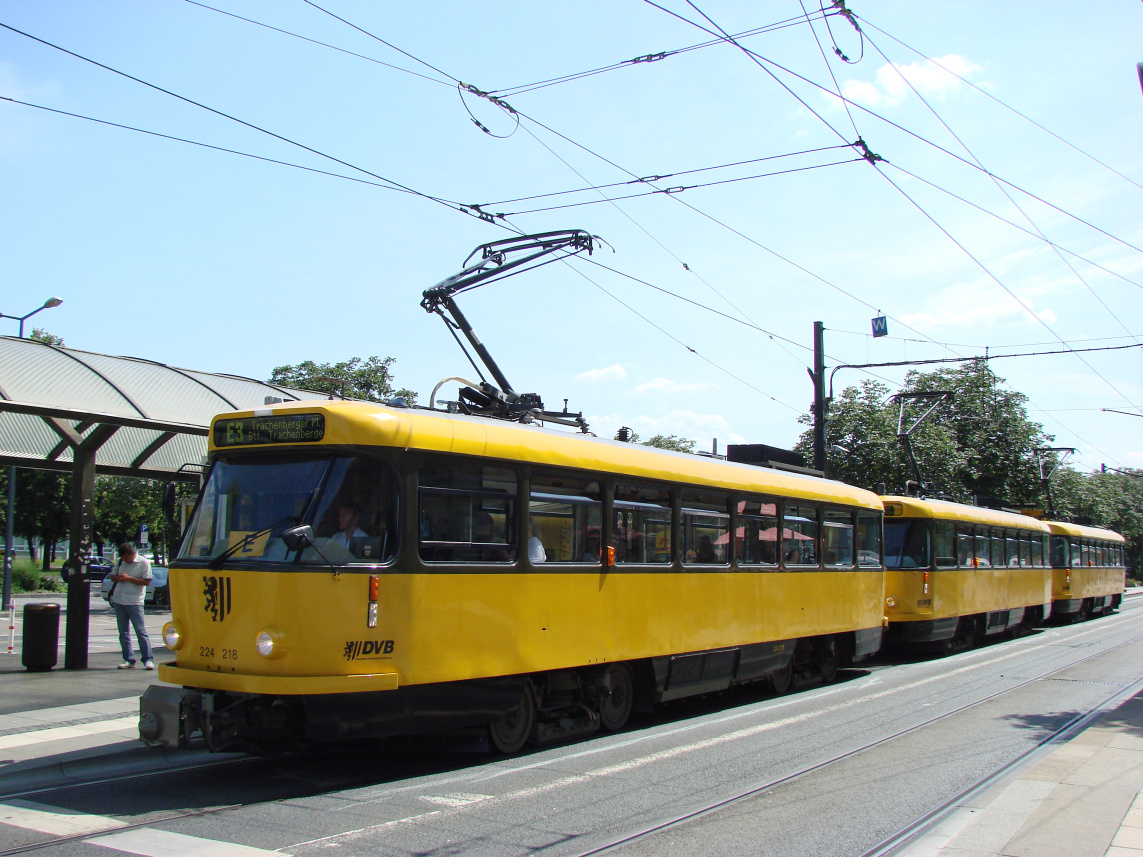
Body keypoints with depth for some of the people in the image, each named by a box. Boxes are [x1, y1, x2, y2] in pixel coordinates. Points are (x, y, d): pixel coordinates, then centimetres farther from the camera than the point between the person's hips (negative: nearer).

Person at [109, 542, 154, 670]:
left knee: (141, 631, -7)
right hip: (119, 601, 6)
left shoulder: (143, 562, -5)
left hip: (135, 602, -6)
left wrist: (129, 578, -16)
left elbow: (146, 581, -10)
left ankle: (148, 660, -5)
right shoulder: (121, 562, 12)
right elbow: (112, 576, 19)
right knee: (123, 633, 7)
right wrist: (118, 578, -4)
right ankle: (129, 660, 12)